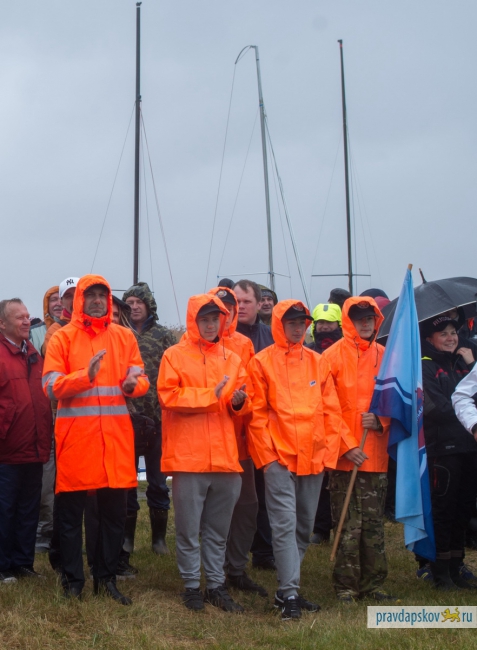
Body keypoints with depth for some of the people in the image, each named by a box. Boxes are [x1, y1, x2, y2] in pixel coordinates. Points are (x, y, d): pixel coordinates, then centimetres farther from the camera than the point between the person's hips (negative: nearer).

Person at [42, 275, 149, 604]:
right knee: (71, 512, 3)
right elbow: (51, 386, -8)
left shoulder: (124, 336, 10)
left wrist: (133, 384, -16)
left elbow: (141, 378, 8)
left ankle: (106, 578, 20)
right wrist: (86, 375, -22)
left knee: (115, 511, 8)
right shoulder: (63, 338, 1)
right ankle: (73, 582, 12)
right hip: (75, 433, -3)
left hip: (115, 434, 3)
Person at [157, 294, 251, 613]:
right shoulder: (175, 355, 0)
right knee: (189, 528, 2)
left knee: (218, 529, 12)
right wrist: (211, 395, -13)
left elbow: (246, 405, 14)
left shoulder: (232, 359, 14)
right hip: (188, 455, -4)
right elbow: (168, 396, -12)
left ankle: (217, 585, 21)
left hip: (225, 456, 4)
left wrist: (239, 401, -9)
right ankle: (192, 586, 13)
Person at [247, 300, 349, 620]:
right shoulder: (262, 362, -2)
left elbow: (331, 409, 11)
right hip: (279, 456, -5)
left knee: (304, 527, 11)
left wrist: (330, 449, 3)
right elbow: (257, 412, -3)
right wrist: (266, 454, -8)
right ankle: (289, 593, -8)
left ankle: (288, 589, 22)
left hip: (314, 458, 5)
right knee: (285, 524, -10)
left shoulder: (318, 362, 10)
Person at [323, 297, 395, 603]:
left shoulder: (384, 356, 8)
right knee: (349, 525, 0)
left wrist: (381, 420, -7)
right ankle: (346, 586, 10)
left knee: (374, 523, 10)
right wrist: (346, 446, -12)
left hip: (377, 455, 4)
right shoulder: (334, 356, -4)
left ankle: (373, 583, 19)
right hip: (345, 456, -4)